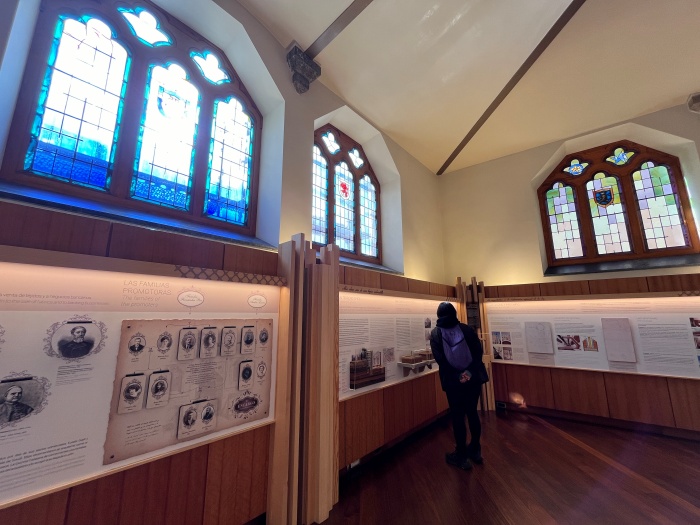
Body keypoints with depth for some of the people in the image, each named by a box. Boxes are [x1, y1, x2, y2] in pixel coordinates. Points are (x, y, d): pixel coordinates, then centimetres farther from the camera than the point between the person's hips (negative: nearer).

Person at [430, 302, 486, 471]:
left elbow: (440, 359, -13)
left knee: (457, 416, 10)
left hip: (453, 381, -3)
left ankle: (462, 456, 21)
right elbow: (479, 351, -5)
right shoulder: (466, 329, -2)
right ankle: (475, 451, 33)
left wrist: (457, 375, -9)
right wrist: (470, 370, -6)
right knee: (473, 413, 18)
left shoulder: (435, 333, -6)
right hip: (473, 378, 3)